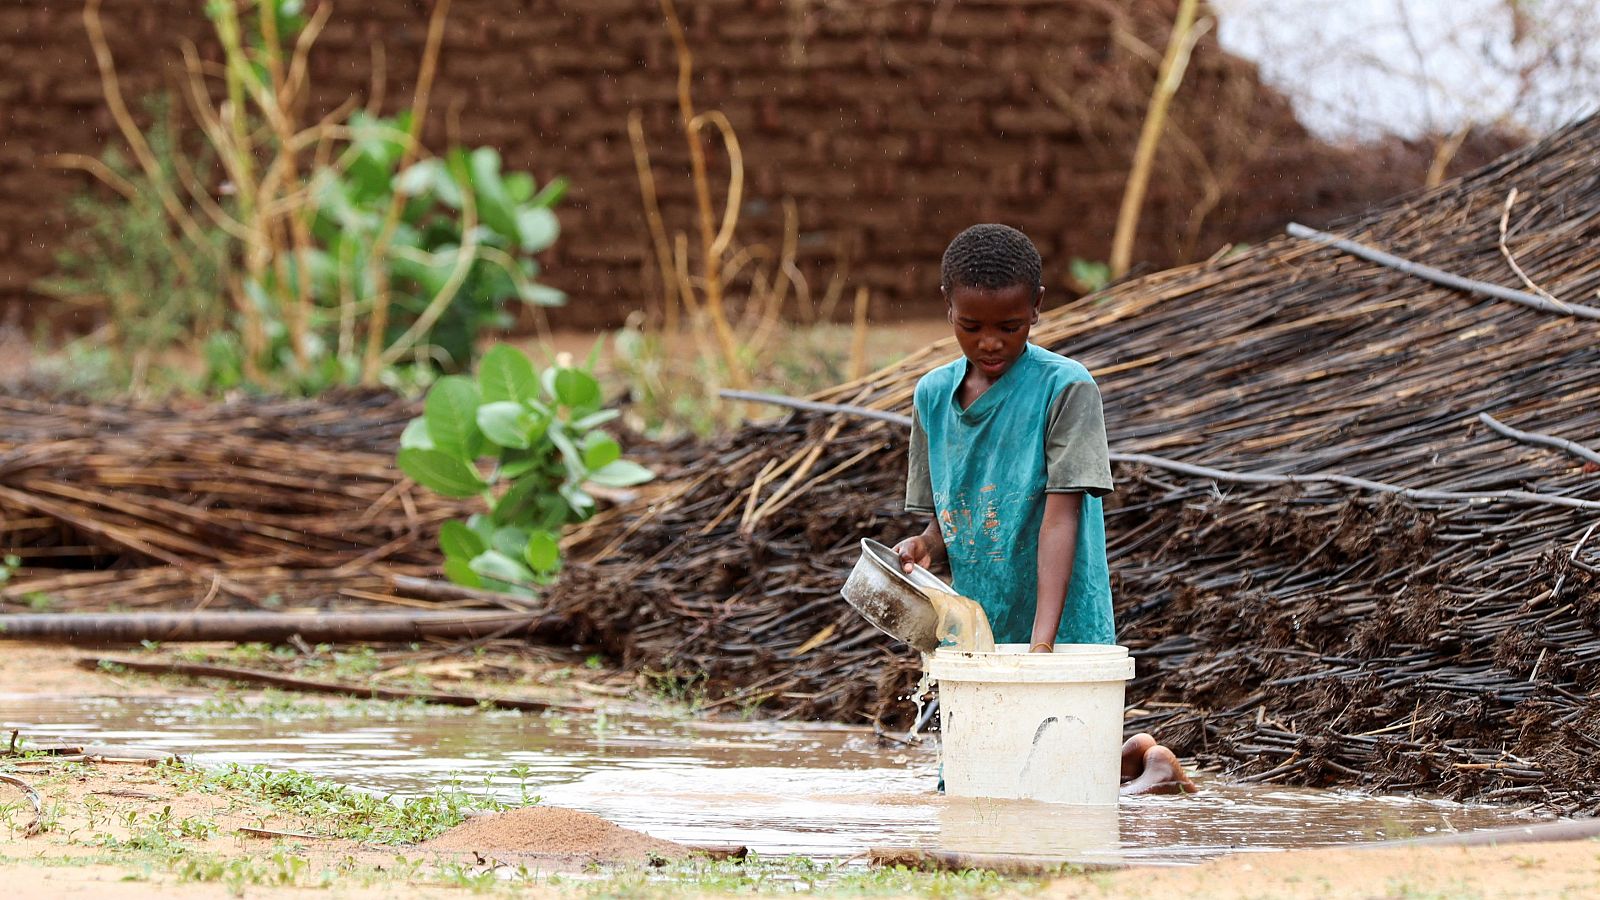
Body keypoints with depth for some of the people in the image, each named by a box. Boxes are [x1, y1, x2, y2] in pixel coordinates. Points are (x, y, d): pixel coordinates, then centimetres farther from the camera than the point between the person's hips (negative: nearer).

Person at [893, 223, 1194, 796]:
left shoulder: (1065, 388, -12)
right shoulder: (933, 395, 6)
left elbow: (1062, 514, -19)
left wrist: (1043, 639, -28)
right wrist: (925, 547, -12)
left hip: (1063, 638, -6)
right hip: (973, 637, 6)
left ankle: (1147, 764, 21)